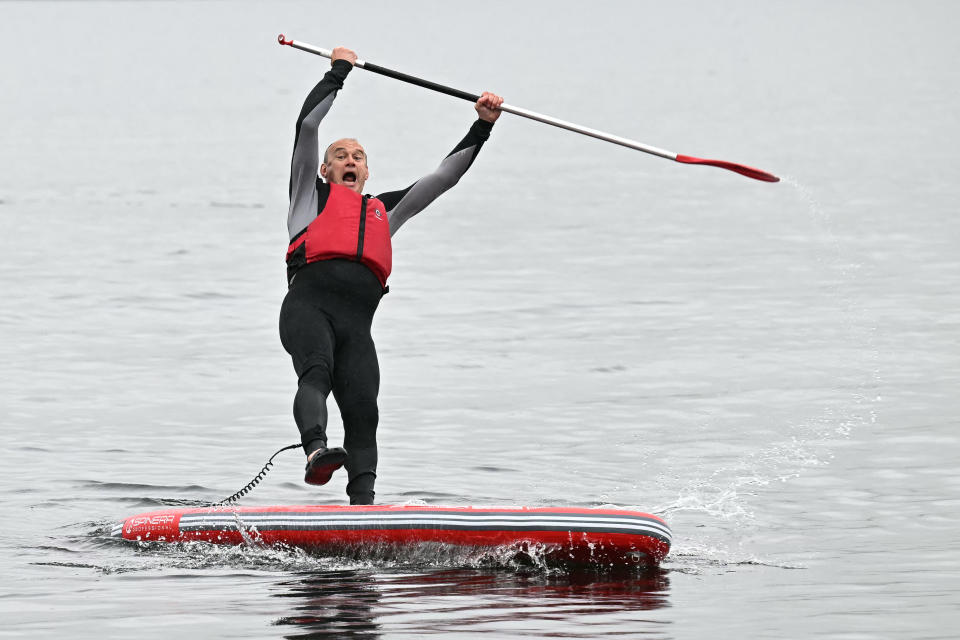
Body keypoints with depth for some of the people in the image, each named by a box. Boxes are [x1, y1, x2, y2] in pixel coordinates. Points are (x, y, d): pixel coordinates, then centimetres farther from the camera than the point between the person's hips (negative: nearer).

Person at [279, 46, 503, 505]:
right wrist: (338, 72, 20)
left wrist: (481, 128, 30)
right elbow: (308, 124, 16)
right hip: (308, 304, -4)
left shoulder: (383, 212, 36)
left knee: (363, 412, -13)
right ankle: (316, 450, -55)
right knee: (317, 372, -32)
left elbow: (443, 177, 36)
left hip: (357, 324, 4)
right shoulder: (312, 194, 26)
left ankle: (363, 506, -22)